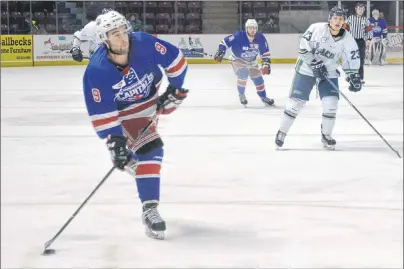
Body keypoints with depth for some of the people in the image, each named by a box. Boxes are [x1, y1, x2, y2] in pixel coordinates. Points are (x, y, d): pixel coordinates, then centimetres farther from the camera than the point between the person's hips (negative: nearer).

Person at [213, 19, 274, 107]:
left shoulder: (260, 38, -18)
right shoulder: (238, 36, -30)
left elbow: (265, 52, -6)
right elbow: (225, 42, -21)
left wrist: (266, 64, -11)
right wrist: (220, 52, -30)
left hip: (251, 61, 4)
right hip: (238, 59, -4)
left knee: (258, 78, 2)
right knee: (243, 75, -25)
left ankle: (263, 97, 21)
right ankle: (241, 95, 0)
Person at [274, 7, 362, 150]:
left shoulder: (347, 39, -9)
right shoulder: (317, 28, -20)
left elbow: (351, 59, 0)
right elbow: (303, 48, -17)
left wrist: (353, 76, -11)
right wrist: (315, 63, -22)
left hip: (329, 73, 3)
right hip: (306, 69, -3)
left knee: (331, 103, -10)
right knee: (296, 102, -5)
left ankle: (326, 135, 12)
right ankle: (281, 132, 11)